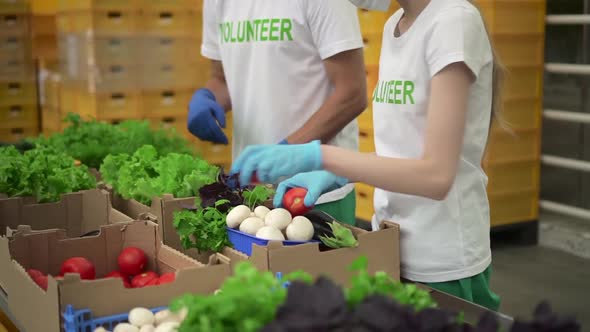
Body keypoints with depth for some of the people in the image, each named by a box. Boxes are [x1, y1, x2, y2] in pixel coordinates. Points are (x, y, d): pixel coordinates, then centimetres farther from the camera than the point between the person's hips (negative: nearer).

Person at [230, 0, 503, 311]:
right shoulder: (393, 25, 8)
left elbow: (436, 174, -24)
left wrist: (318, 155, -28)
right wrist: (332, 173, -6)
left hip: (441, 265, -7)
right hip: (391, 250, 7)